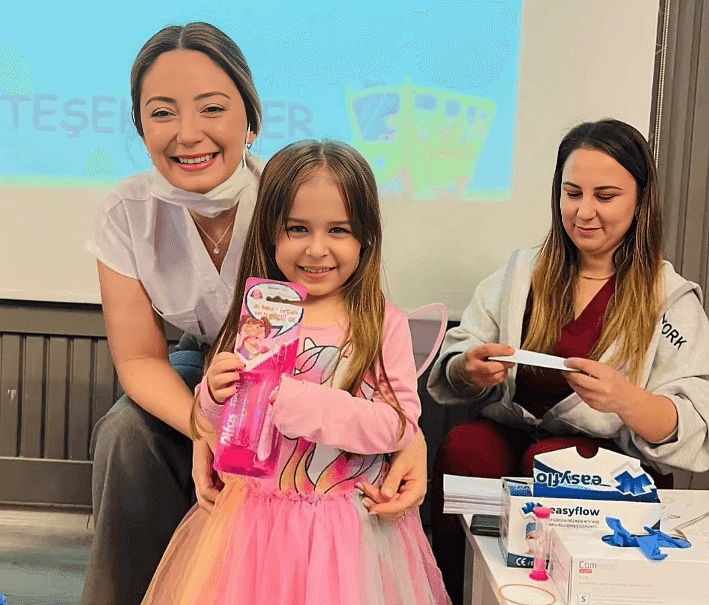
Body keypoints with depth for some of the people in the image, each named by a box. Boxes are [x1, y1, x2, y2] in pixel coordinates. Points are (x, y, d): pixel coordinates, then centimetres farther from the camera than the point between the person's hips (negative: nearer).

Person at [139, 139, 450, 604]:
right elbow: (213, 428, 5)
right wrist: (217, 396, -19)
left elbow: (398, 424, -19)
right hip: (254, 515, 2)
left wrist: (287, 395, -24)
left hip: (348, 526, -2)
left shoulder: (383, 324, -10)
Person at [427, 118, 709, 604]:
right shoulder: (520, 272, 11)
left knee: (547, 461, -32)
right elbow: (451, 374, 8)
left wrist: (624, 398, -30)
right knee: (464, 446, -28)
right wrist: (470, 370, -17)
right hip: (511, 432, 3)